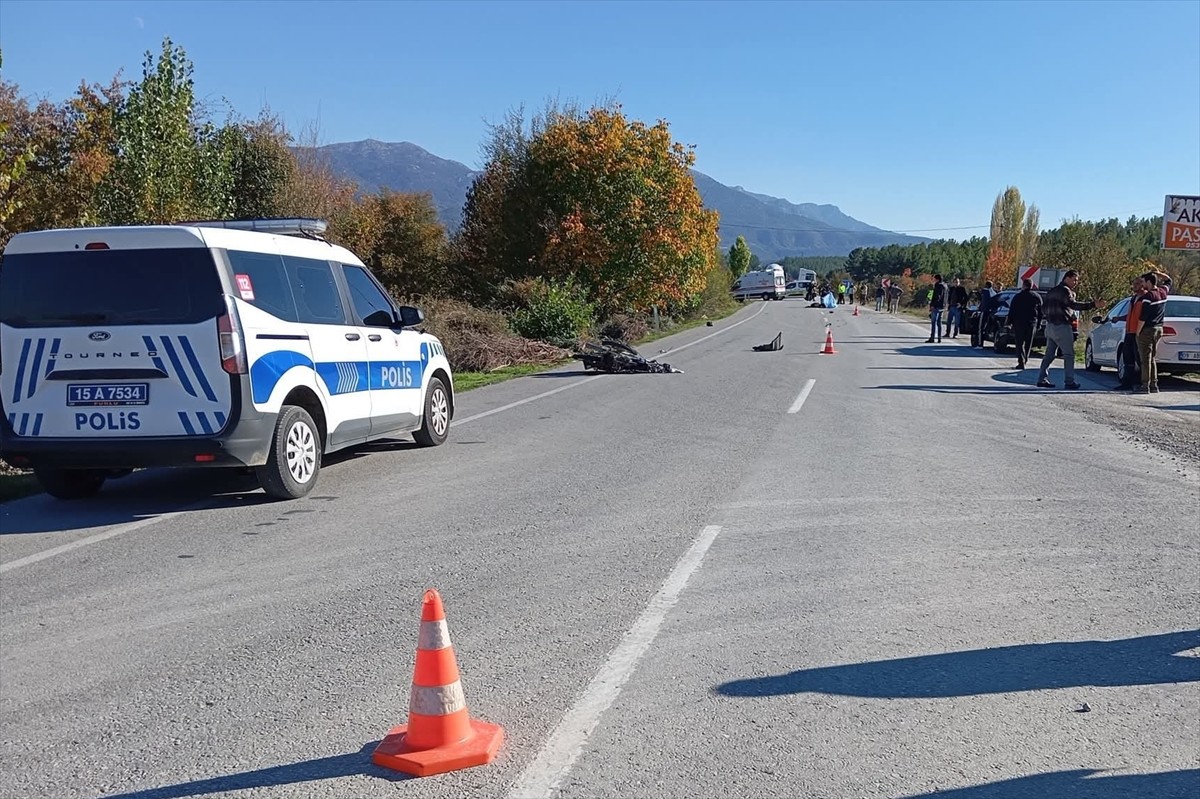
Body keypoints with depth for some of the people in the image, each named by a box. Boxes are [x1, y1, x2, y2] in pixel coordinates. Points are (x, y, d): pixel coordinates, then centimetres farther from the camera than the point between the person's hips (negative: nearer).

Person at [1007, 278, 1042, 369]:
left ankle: (1021, 362, -11)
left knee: (1020, 343, -2)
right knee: (1028, 343, 14)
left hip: (1019, 323, -3)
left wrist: (1009, 322, 1)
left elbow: (1012, 311, -6)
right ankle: (1025, 360, 20)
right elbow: (1041, 312, 10)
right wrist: (1038, 324, 15)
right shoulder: (1037, 297, 7)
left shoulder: (1018, 296, -5)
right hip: (1032, 323, 3)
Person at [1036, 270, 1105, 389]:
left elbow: (1043, 308, 22)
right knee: (1069, 354, -4)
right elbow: (1073, 304, -29)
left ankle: (1042, 379, 10)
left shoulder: (1052, 291, 17)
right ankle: (1069, 381, -6)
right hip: (1061, 326, -9)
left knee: (1049, 354, 12)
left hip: (1050, 326, 9)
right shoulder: (1065, 290, -12)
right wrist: (1093, 305, -36)